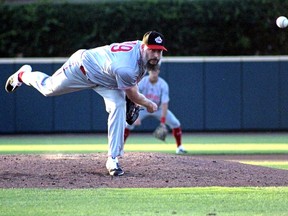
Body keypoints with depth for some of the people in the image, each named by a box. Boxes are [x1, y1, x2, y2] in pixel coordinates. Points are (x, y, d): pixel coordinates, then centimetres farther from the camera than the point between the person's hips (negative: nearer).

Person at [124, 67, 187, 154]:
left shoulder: (163, 85, -23)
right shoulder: (142, 82, -23)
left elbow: (164, 103, -26)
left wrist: (163, 121, -34)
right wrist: (136, 116, -34)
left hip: (158, 109, 1)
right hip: (144, 108, -1)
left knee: (175, 123, -13)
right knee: (129, 123, -20)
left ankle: (179, 146, 4)